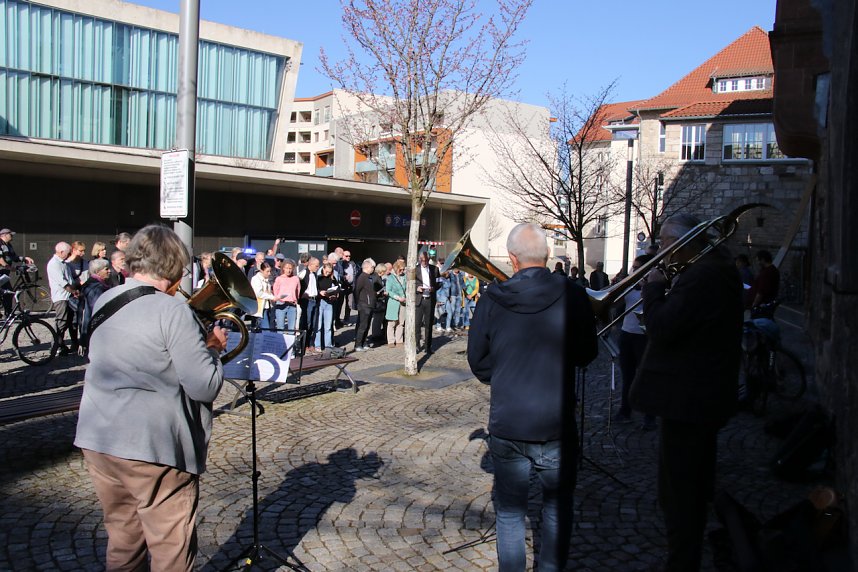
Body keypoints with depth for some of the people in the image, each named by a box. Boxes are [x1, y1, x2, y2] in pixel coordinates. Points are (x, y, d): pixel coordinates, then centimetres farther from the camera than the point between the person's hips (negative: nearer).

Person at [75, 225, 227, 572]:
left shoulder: (103, 302, 6)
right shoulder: (173, 311, -16)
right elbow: (205, 387, -18)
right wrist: (213, 348, 0)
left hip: (97, 440, 7)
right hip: (155, 448, -7)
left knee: (123, 542, 21)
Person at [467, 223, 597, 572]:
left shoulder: (492, 299, -8)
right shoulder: (571, 296, -10)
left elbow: (477, 361, 1)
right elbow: (586, 355, 3)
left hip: (506, 426, 0)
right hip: (557, 426, 0)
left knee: (509, 511, 15)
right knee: (557, 508, 19)